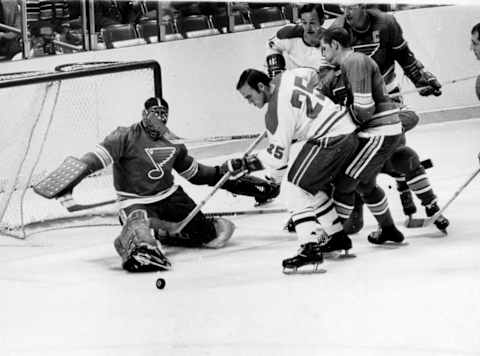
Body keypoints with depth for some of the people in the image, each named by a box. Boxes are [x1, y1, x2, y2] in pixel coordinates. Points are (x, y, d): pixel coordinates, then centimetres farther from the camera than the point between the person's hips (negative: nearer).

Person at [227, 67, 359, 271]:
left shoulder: (277, 110, -18)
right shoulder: (286, 77, 5)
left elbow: (277, 155, -15)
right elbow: (312, 75, 27)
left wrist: (245, 164, -8)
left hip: (332, 141, -10)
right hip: (345, 128, 10)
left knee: (294, 187, -12)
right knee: (315, 187, 25)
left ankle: (311, 248, -23)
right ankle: (338, 237, 33)